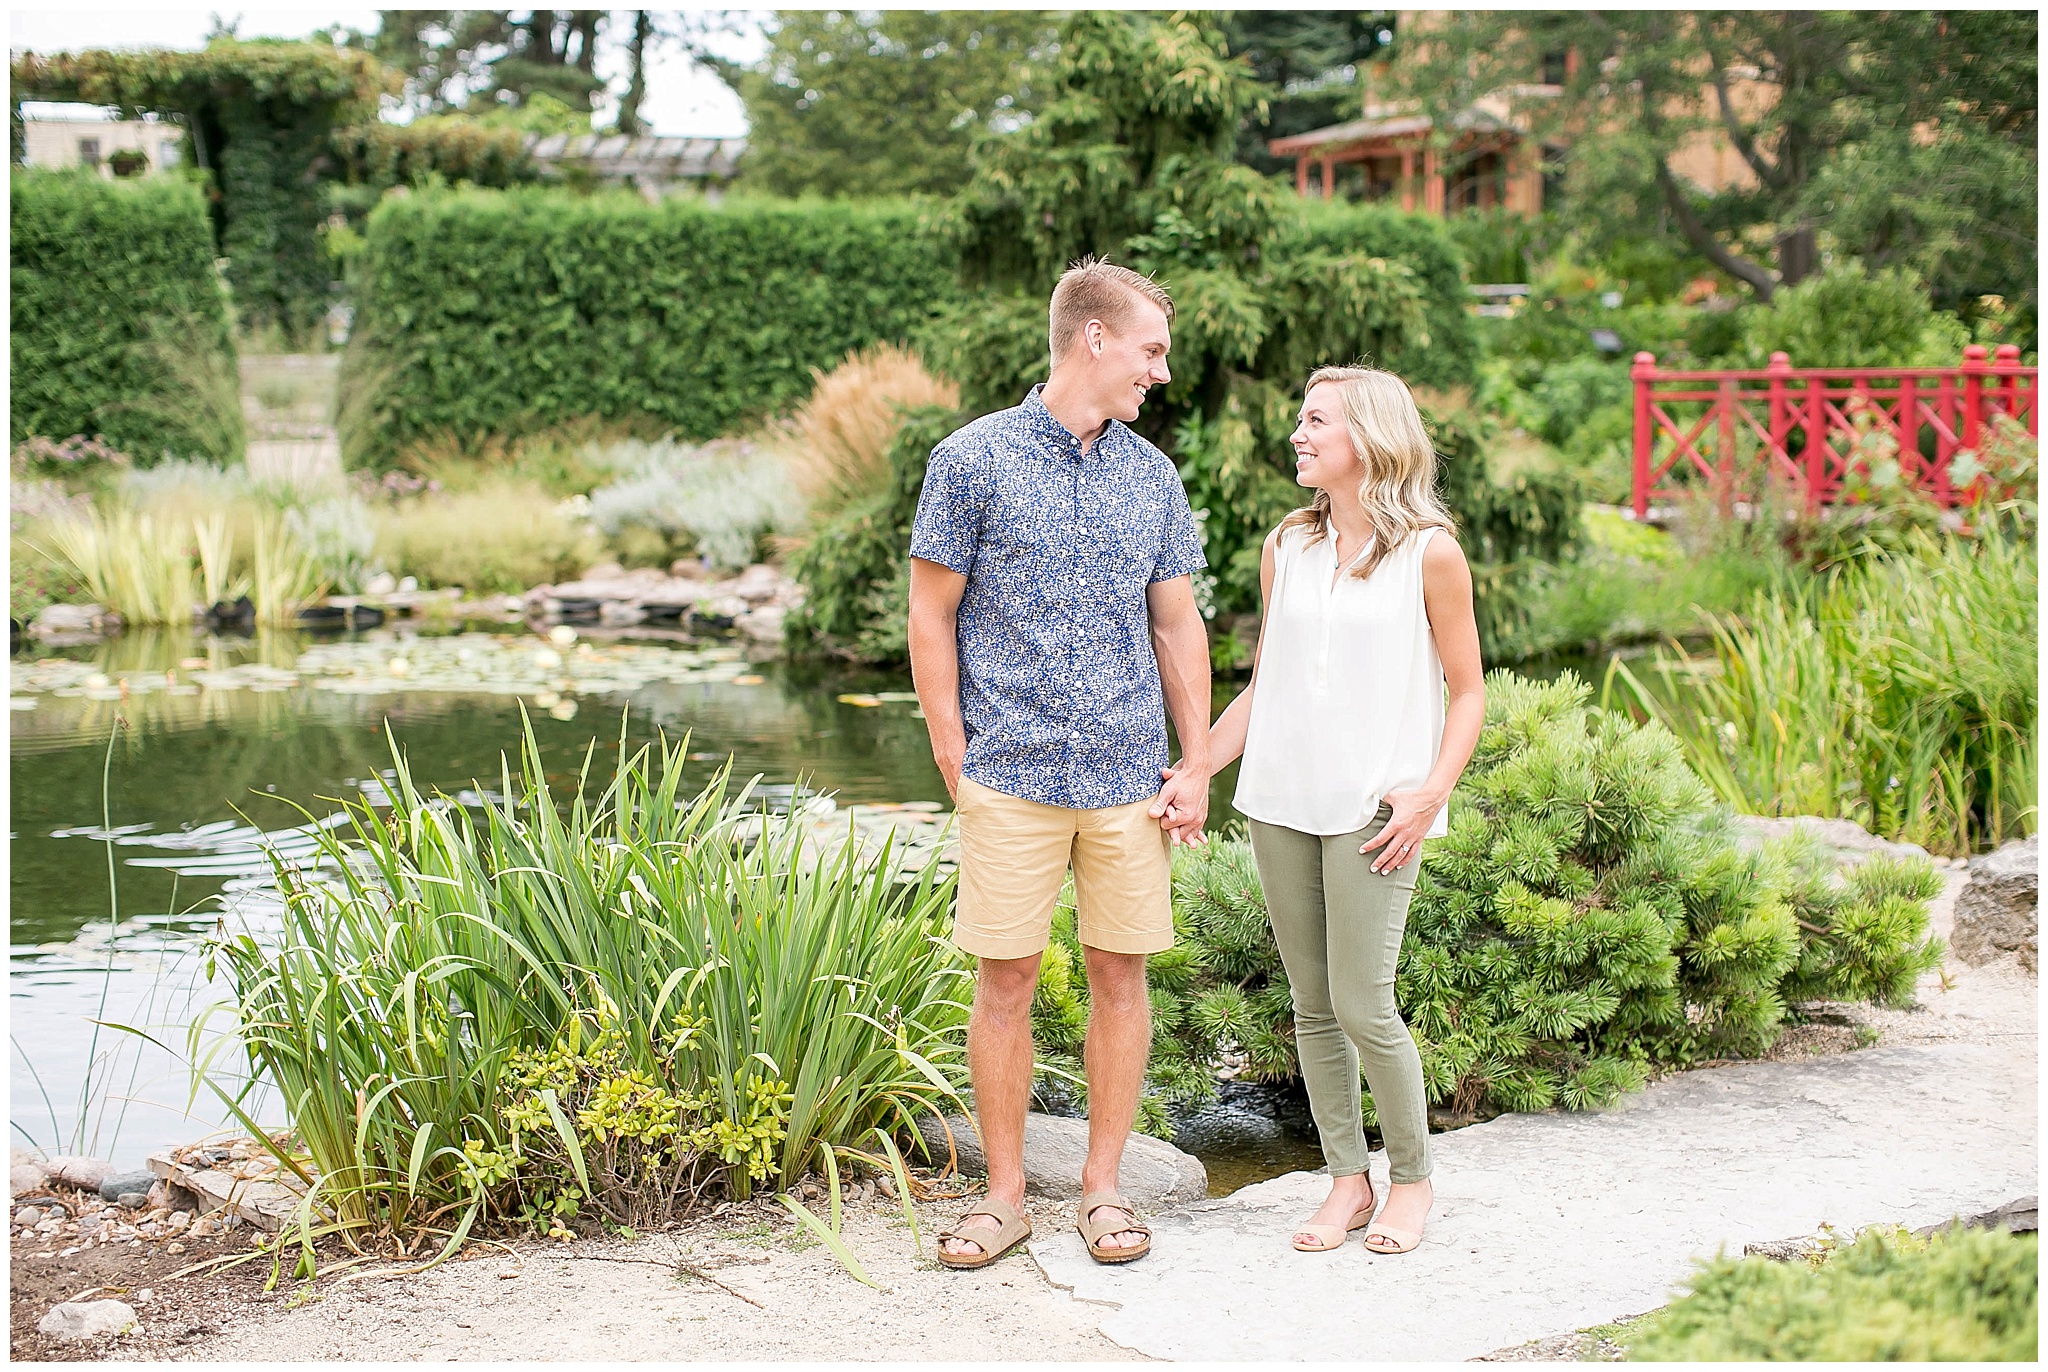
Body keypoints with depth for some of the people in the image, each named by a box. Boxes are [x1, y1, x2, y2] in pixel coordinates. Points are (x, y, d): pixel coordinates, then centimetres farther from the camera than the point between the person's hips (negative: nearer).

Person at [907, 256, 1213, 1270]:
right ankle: (1005, 1194, 15)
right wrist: (955, 758, -4)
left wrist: (1198, 767, 6)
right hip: (1010, 777, -3)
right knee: (1005, 983, 2)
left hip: (1129, 779, 3)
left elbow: (1177, 625, 12)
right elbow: (931, 617, 0)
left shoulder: (1151, 476, 9)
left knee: (1120, 975, 7)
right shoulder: (974, 460, -3)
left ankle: (1103, 1185, 20)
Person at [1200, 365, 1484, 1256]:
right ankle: (1347, 1181, 19)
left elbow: (1467, 691, 1)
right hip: (1281, 804, 5)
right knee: (1312, 1005, 7)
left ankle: (1411, 1178, 13)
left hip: (1374, 812, -5)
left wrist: (1431, 793, -13)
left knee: (1363, 1005, -8)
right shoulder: (1287, 547, 10)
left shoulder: (1429, 552, -2)